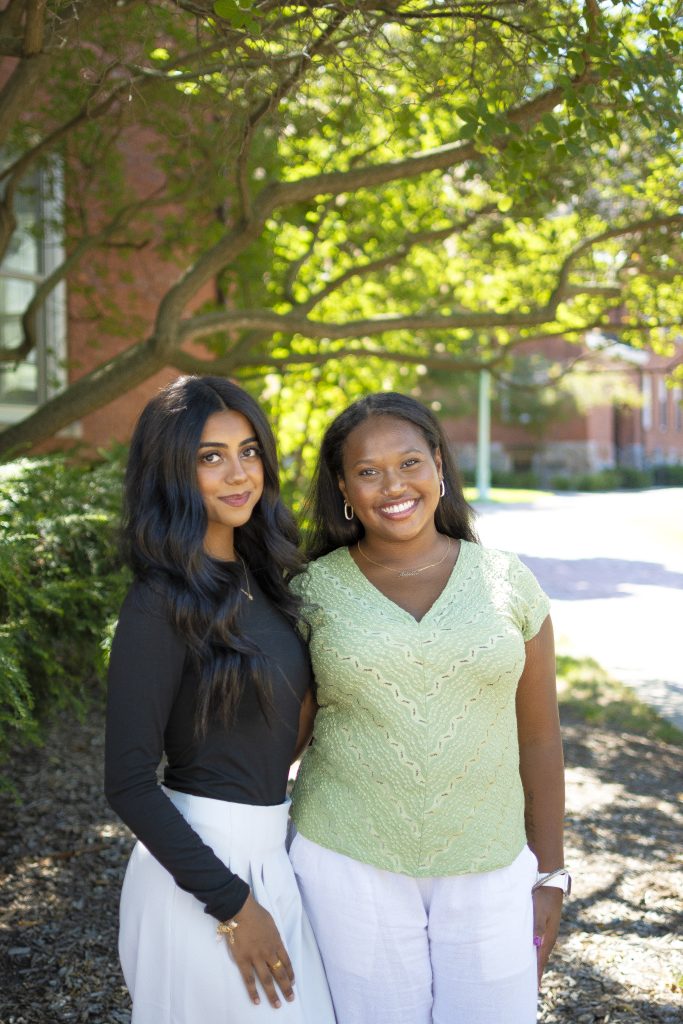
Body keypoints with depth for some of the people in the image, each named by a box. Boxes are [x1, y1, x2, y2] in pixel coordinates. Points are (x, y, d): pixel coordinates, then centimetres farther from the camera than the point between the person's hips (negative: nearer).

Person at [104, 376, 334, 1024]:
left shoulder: (255, 576, 5)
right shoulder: (161, 604, -18)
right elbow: (127, 781, -19)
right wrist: (232, 904, -17)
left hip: (265, 849, 8)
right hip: (199, 860, -8)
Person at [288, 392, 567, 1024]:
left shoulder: (506, 583, -2)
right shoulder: (313, 591, -5)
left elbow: (538, 737, 3)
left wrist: (550, 875, 5)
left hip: (487, 870, 1)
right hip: (351, 863, -1)